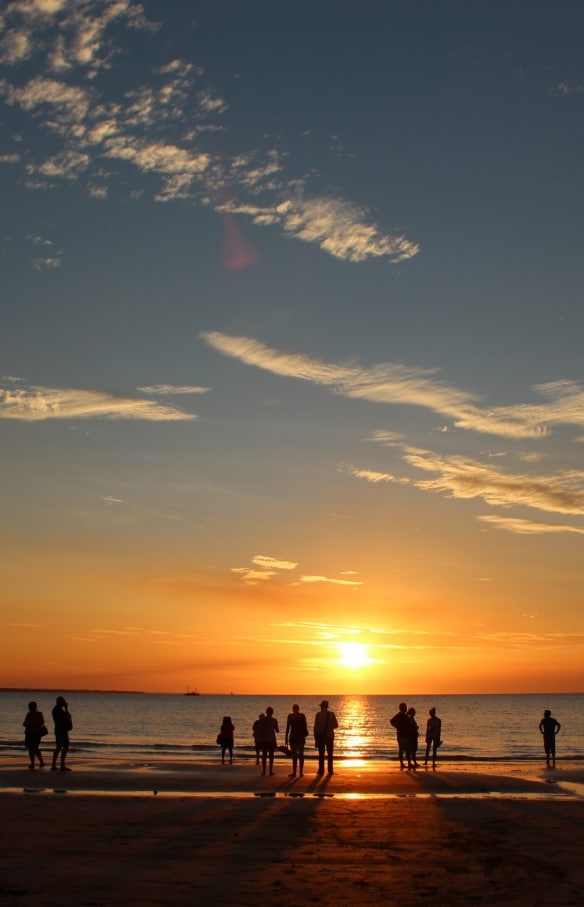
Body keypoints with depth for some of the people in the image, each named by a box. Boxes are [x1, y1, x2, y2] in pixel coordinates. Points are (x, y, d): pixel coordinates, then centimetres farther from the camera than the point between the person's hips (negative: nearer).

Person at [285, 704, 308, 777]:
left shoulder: (290, 716, -3)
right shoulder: (302, 715, 1)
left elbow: (287, 728, -4)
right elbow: (305, 726, 2)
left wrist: (286, 738, 0)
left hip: (293, 737, -2)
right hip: (301, 736, 2)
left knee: (294, 755, -1)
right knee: (301, 754, 7)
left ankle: (294, 772, -5)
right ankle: (301, 772, 4)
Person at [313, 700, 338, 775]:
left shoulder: (318, 714, -8)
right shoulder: (332, 714, -4)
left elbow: (315, 726, -8)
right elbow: (336, 725, 1)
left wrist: (315, 737, -1)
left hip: (320, 736, -1)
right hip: (329, 736, 1)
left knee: (321, 754, 5)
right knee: (330, 754, 9)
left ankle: (321, 770, 2)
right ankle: (330, 770, 5)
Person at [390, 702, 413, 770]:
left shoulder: (406, 715, 16)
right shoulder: (399, 715, -9)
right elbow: (391, 721, -18)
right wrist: (398, 727, -14)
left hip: (407, 735, 8)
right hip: (402, 735, -8)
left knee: (408, 750, 9)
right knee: (401, 750, -2)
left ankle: (409, 763, 12)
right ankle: (401, 763, 2)